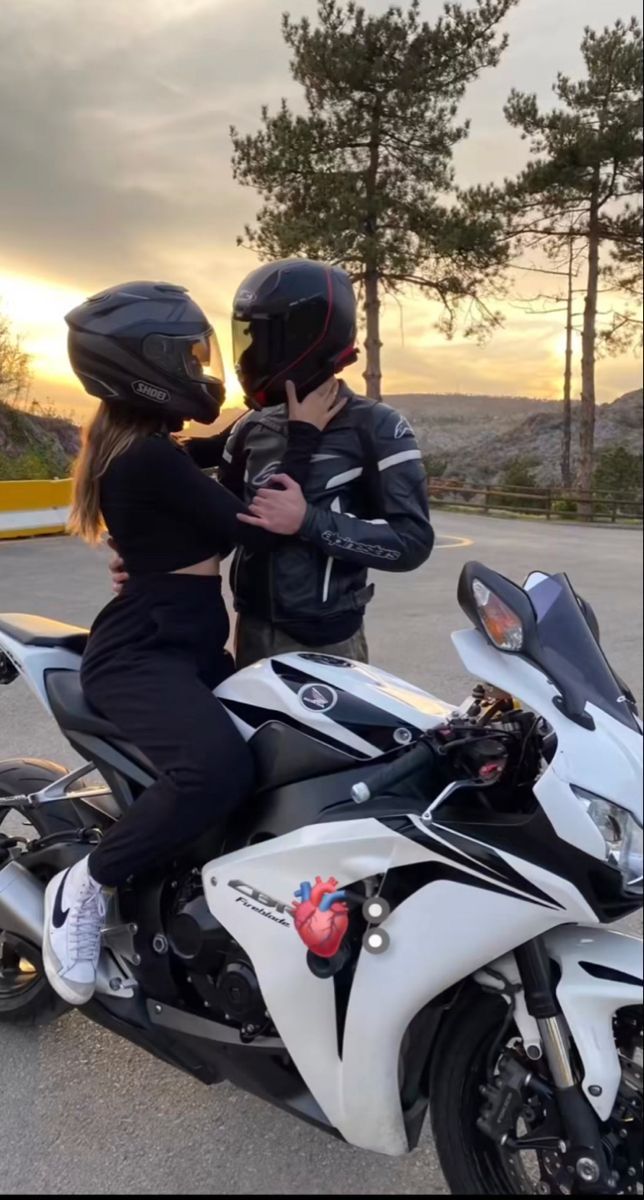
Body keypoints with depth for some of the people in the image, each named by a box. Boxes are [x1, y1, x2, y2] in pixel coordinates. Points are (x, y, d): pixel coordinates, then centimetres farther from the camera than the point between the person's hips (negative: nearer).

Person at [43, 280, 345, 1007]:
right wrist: (302, 436, -8)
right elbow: (252, 530, -18)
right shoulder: (150, 457, -18)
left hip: (186, 648, 11)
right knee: (219, 767, -35)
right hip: (140, 656, -11)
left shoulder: (143, 448, 15)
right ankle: (85, 885, -11)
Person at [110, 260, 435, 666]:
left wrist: (308, 520, -25)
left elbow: (412, 540, -17)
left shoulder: (376, 428, -9)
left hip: (326, 645, -5)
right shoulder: (251, 429, 7)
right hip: (253, 633, 5)